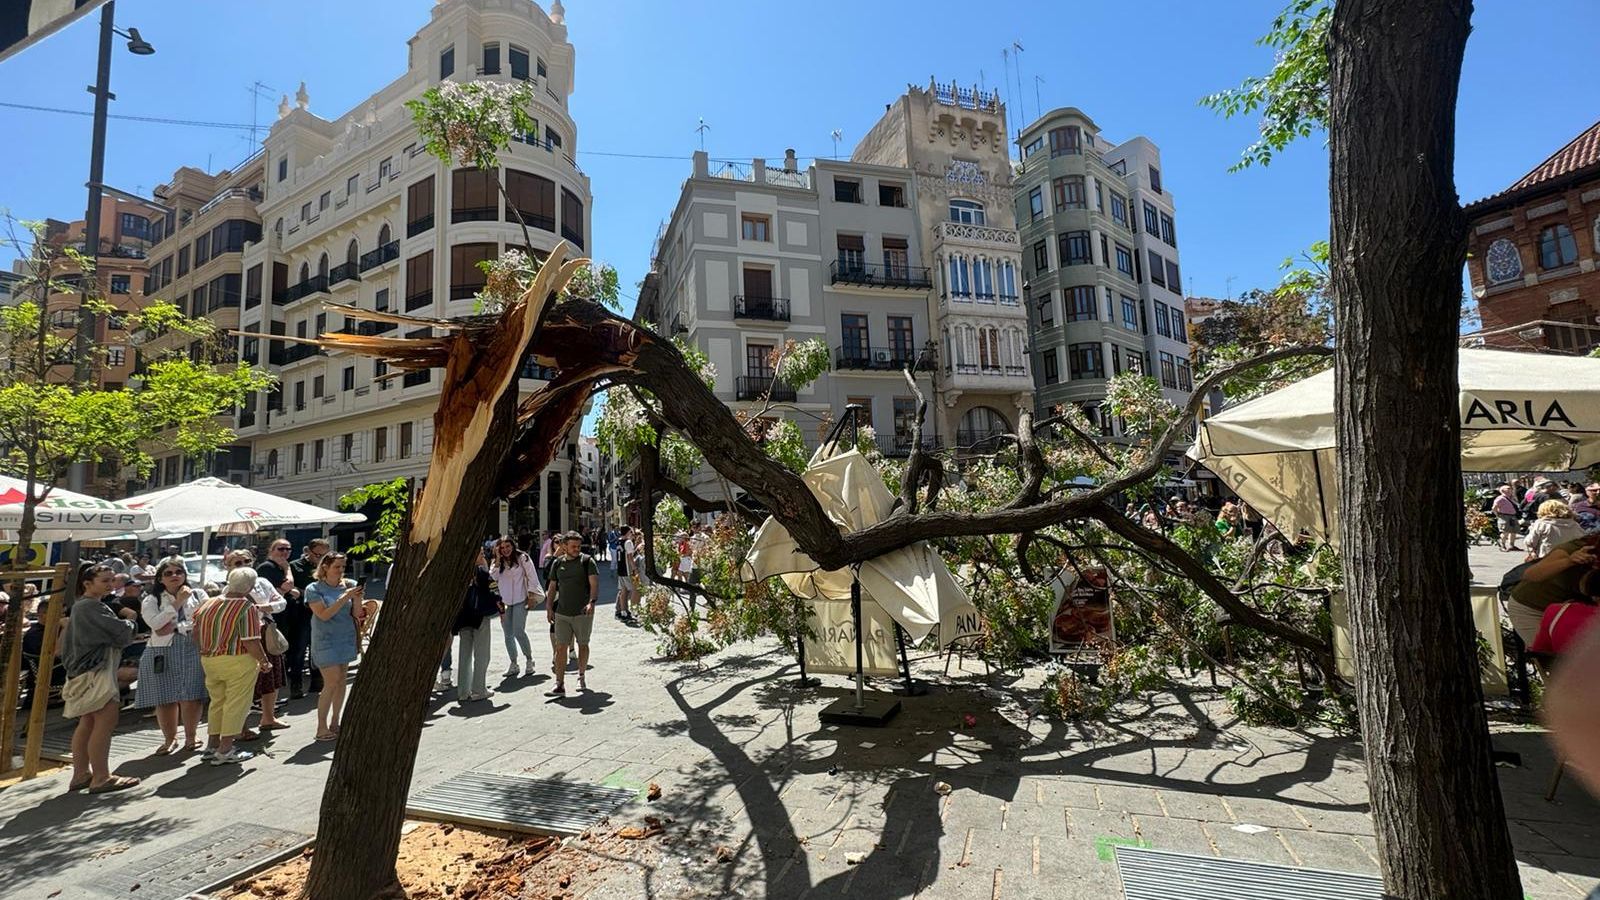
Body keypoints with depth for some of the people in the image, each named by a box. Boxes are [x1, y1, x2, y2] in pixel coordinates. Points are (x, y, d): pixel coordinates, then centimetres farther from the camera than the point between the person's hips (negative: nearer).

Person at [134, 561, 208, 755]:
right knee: (165, 698, 2)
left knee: (191, 696, -3)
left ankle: (190, 737, 11)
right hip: (163, 653, 1)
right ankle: (169, 739, 18)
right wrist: (178, 602, -11)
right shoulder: (152, 600, 8)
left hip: (193, 650, 0)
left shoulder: (198, 595, 9)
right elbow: (156, 624, -10)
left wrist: (176, 627, -10)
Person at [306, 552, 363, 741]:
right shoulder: (314, 589, -6)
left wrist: (358, 598, -14)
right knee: (331, 682, -8)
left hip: (346, 639, 5)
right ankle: (321, 728, 4)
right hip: (326, 641, -5)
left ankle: (334, 723, 19)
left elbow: (357, 614, 3)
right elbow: (324, 615, -16)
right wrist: (345, 597, -22)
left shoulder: (347, 586, 5)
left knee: (341, 681, 8)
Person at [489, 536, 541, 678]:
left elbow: (532, 577, -3)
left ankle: (529, 660, 6)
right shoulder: (498, 562, 13)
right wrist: (498, 559, -7)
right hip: (504, 602, 5)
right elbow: (493, 577, -3)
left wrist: (531, 595, -8)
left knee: (519, 632, -12)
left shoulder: (522, 558, -1)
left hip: (520, 600, -5)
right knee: (508, 634, 6)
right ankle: (513, 664, 16)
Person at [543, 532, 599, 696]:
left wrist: (591, 602, -25)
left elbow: (594, 584, -11)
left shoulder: (587, 561, -5)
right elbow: (552, 587, 14)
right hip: (562, 613, 2)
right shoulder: (557, 562, 6)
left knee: (583, 645, 10)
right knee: (560, 647, -1)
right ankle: (560, 684, 3)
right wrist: (549, 607, 8)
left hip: (583, 612, -2)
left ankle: (581, 677, 28)